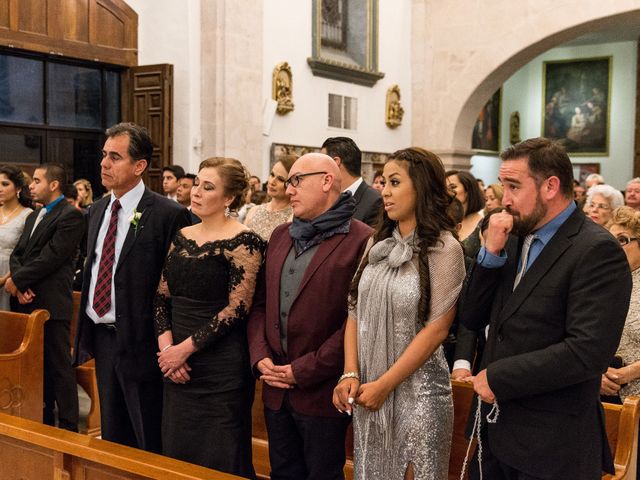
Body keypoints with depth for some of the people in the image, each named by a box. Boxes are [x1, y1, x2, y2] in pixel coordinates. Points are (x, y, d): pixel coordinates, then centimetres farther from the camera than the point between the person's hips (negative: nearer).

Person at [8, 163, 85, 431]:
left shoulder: (70, 216, -10)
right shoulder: (34, 216, 19)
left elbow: (50, 257, -17)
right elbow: (16, 254, 12)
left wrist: (17, 280, -11)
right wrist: (20, 286, -6)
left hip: (51, 305, -8)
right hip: (26, 302, 8)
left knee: (58, 366, -1)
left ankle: (68, 428, 7)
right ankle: (43, 422, 27)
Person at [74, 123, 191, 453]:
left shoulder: (169, 215, -14)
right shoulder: (97, 210, 10)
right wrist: (85, 334, 14)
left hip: (140, 342, -7)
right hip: (102, 338, 7)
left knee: (151, 445, 6)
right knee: (112, 437, 20)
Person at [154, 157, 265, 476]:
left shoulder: (242, 242, -11)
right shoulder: (181, 237, 9)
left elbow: (238, 308, -16)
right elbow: (162, 297, 9)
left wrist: (186, 348, -14)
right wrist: (166, 347, -6)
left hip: (221, 365, -6)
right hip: (177, 365, 7)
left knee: (220, 461, 5)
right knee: (176, 453, 16)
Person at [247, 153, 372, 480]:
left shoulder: (361, 241, -11)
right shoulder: (280, 236, 12)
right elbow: (261, 302, 13)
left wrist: (304, 371, -14)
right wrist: (261, 357, -2)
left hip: (321, 390, -6)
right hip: (276, 390, 6)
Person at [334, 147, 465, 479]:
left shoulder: (443, 248, -10)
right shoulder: (379, 243, 7)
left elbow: (436, 329, -14)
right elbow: (356, 312, 6)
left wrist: (385, 385, -13)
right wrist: (350, 375, -5)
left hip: (416, 390, -5)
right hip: (367, 389, 5)